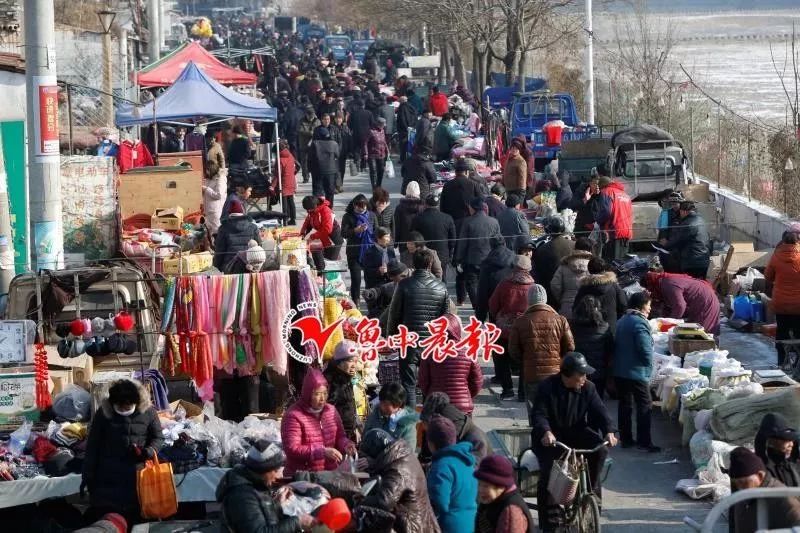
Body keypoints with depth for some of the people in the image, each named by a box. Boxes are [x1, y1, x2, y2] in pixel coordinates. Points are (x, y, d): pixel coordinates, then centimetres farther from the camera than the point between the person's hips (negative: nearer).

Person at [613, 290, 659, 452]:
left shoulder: (622, 321, 11)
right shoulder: (639, 323, -18)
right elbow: (646, 349, -21)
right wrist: (649, 367, -6)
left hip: (619, 371, 8)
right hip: (637, 372, -8)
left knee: (625, 405, 14)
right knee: (644, 406, -2)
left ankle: (625, 439, 17)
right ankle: (644, 442, -4)